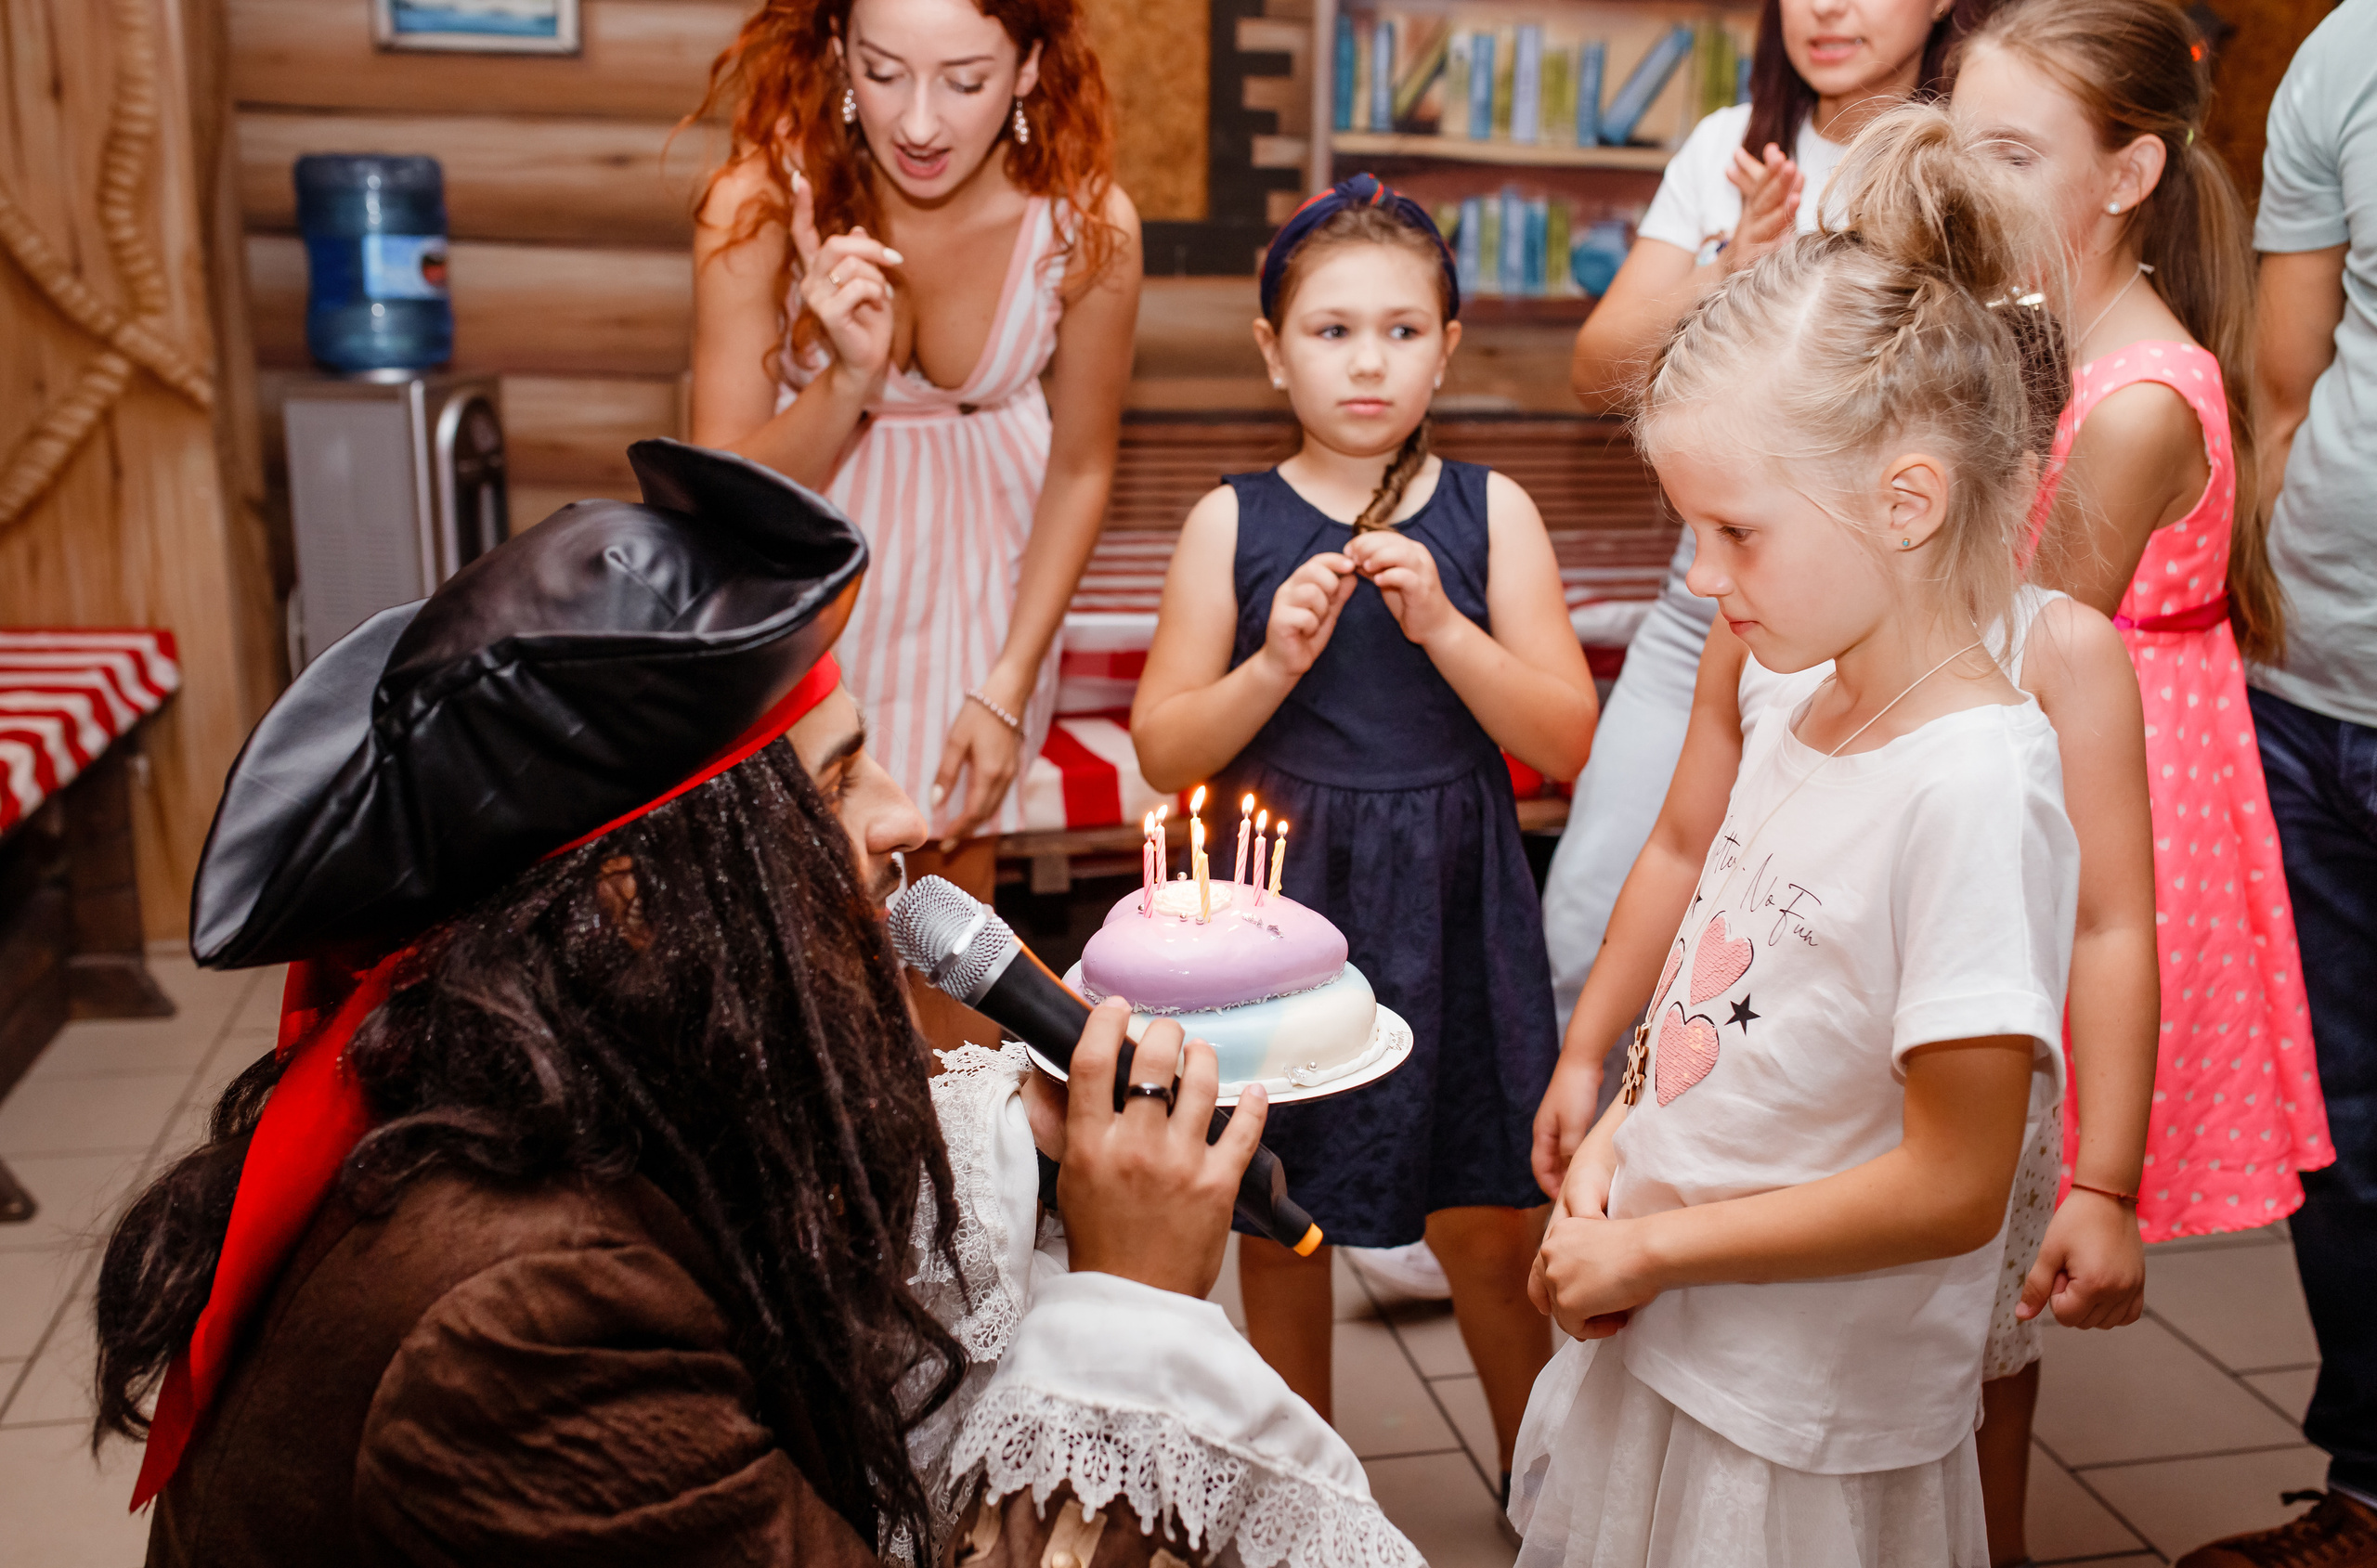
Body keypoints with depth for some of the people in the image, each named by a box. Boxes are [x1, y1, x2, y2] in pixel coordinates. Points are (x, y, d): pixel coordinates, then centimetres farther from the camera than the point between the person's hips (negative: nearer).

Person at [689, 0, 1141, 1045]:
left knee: (952, 884, 8)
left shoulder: (1087, 226, -23)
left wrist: (1008, 688, -8)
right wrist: (849, 379, -38)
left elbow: (1080, 469, -6)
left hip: (976, 555, 1)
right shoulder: (759, 204, -26)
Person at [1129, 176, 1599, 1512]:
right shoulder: (1233, 523, -1)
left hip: (1451, 908, 0)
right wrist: (1277, 663, -18)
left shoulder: (1491, 512, 0)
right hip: (1280, 897, 1)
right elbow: (1163, 749, -2)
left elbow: (1568, 742, -5)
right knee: (1278, 1226, 13)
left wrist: (1442, 624, -18)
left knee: (1491, 1236, 8)